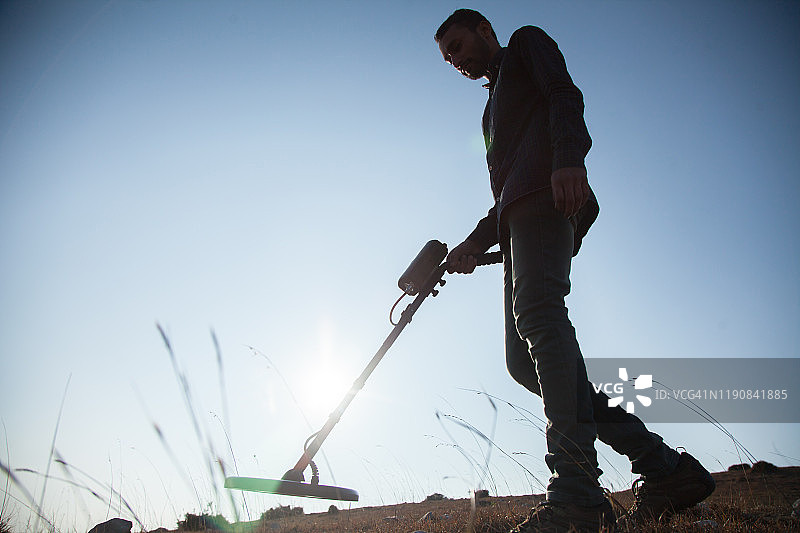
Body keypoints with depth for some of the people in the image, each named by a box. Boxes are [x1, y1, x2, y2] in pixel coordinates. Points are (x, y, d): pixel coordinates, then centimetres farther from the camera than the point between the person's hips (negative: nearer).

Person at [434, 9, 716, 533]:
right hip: (518, 219, 8)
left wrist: (568, 158, -22)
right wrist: (476, 243, 19)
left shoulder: (527, 42, 20)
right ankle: (663, 465, -8)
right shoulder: (495, 106, 41)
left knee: (538, 316, -27)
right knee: (524, 359, -5)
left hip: (547, 188, -8)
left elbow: (564, 94, -2)